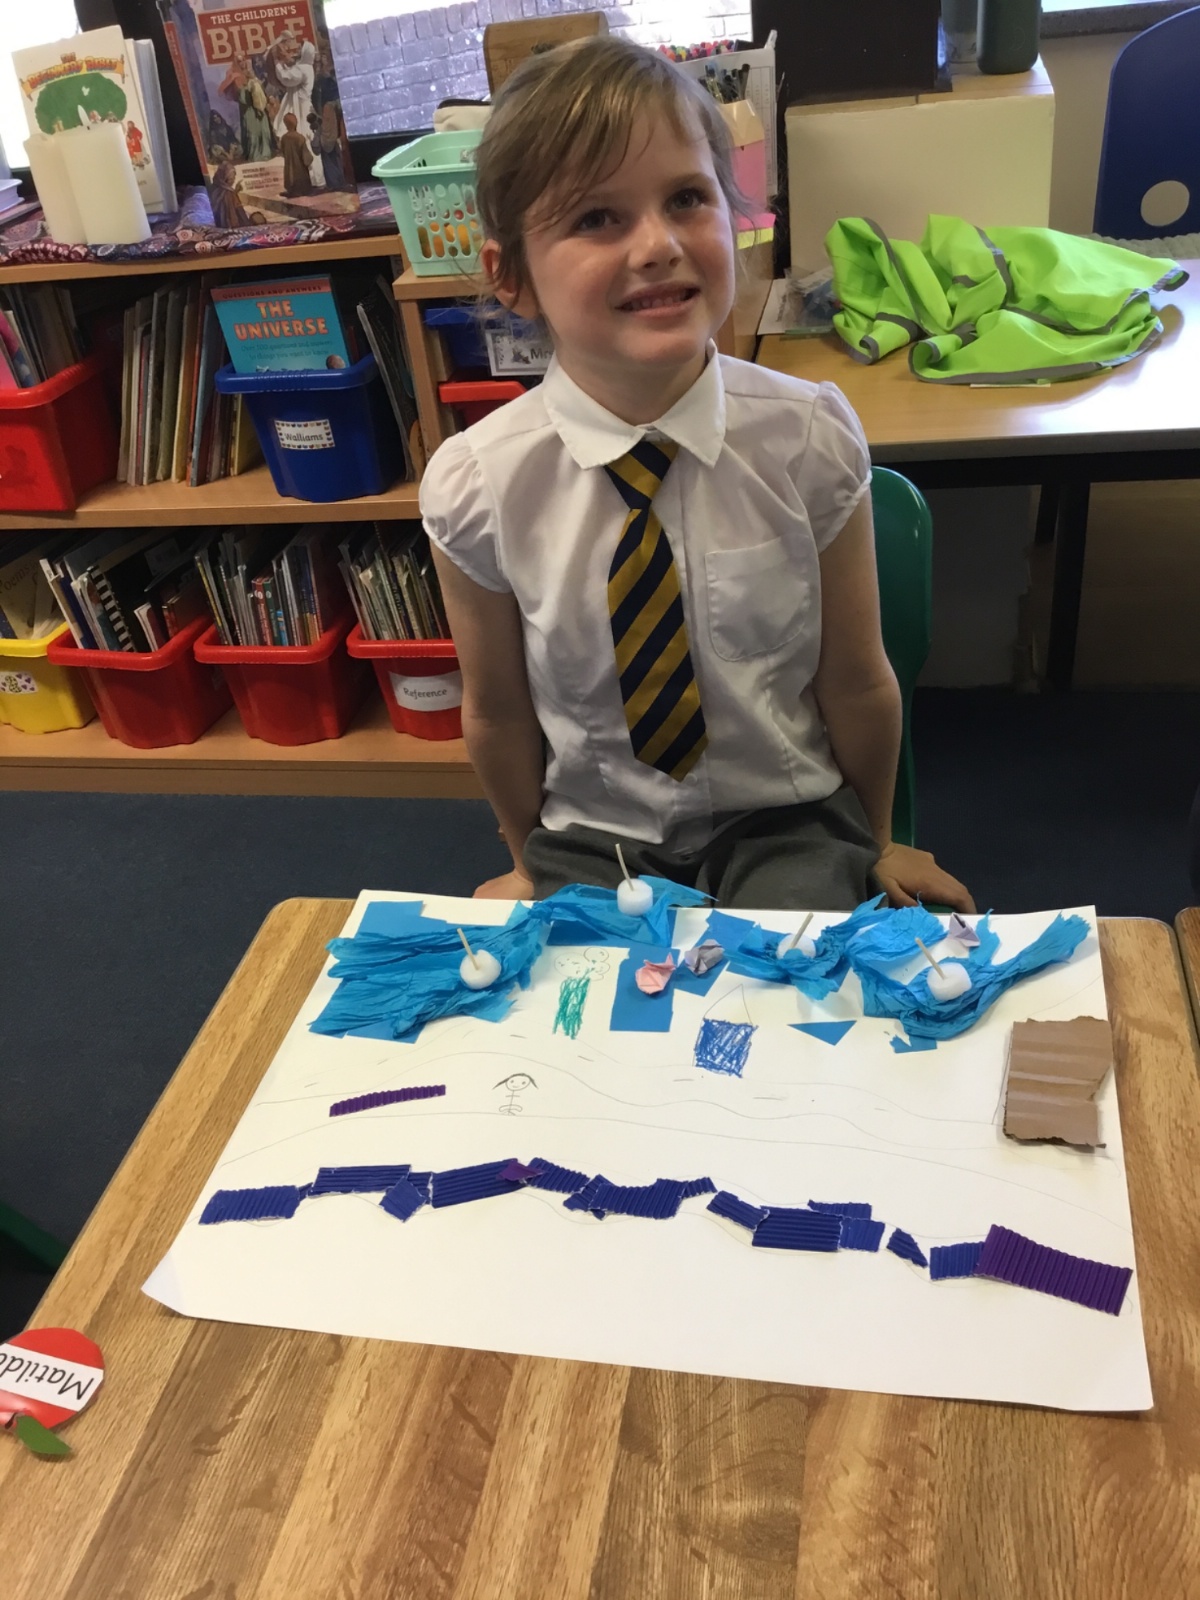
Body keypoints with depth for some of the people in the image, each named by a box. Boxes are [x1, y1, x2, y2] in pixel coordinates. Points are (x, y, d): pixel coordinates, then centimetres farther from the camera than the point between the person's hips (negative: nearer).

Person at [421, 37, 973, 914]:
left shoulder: (807, 437, -15)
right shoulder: (476, 485, -15)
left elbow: (856, 683, -4)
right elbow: (498, 713, -1)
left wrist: (877, 842, 9)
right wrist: (531, 862, 12)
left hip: (786, 822, 0)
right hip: (589, 843, 1)